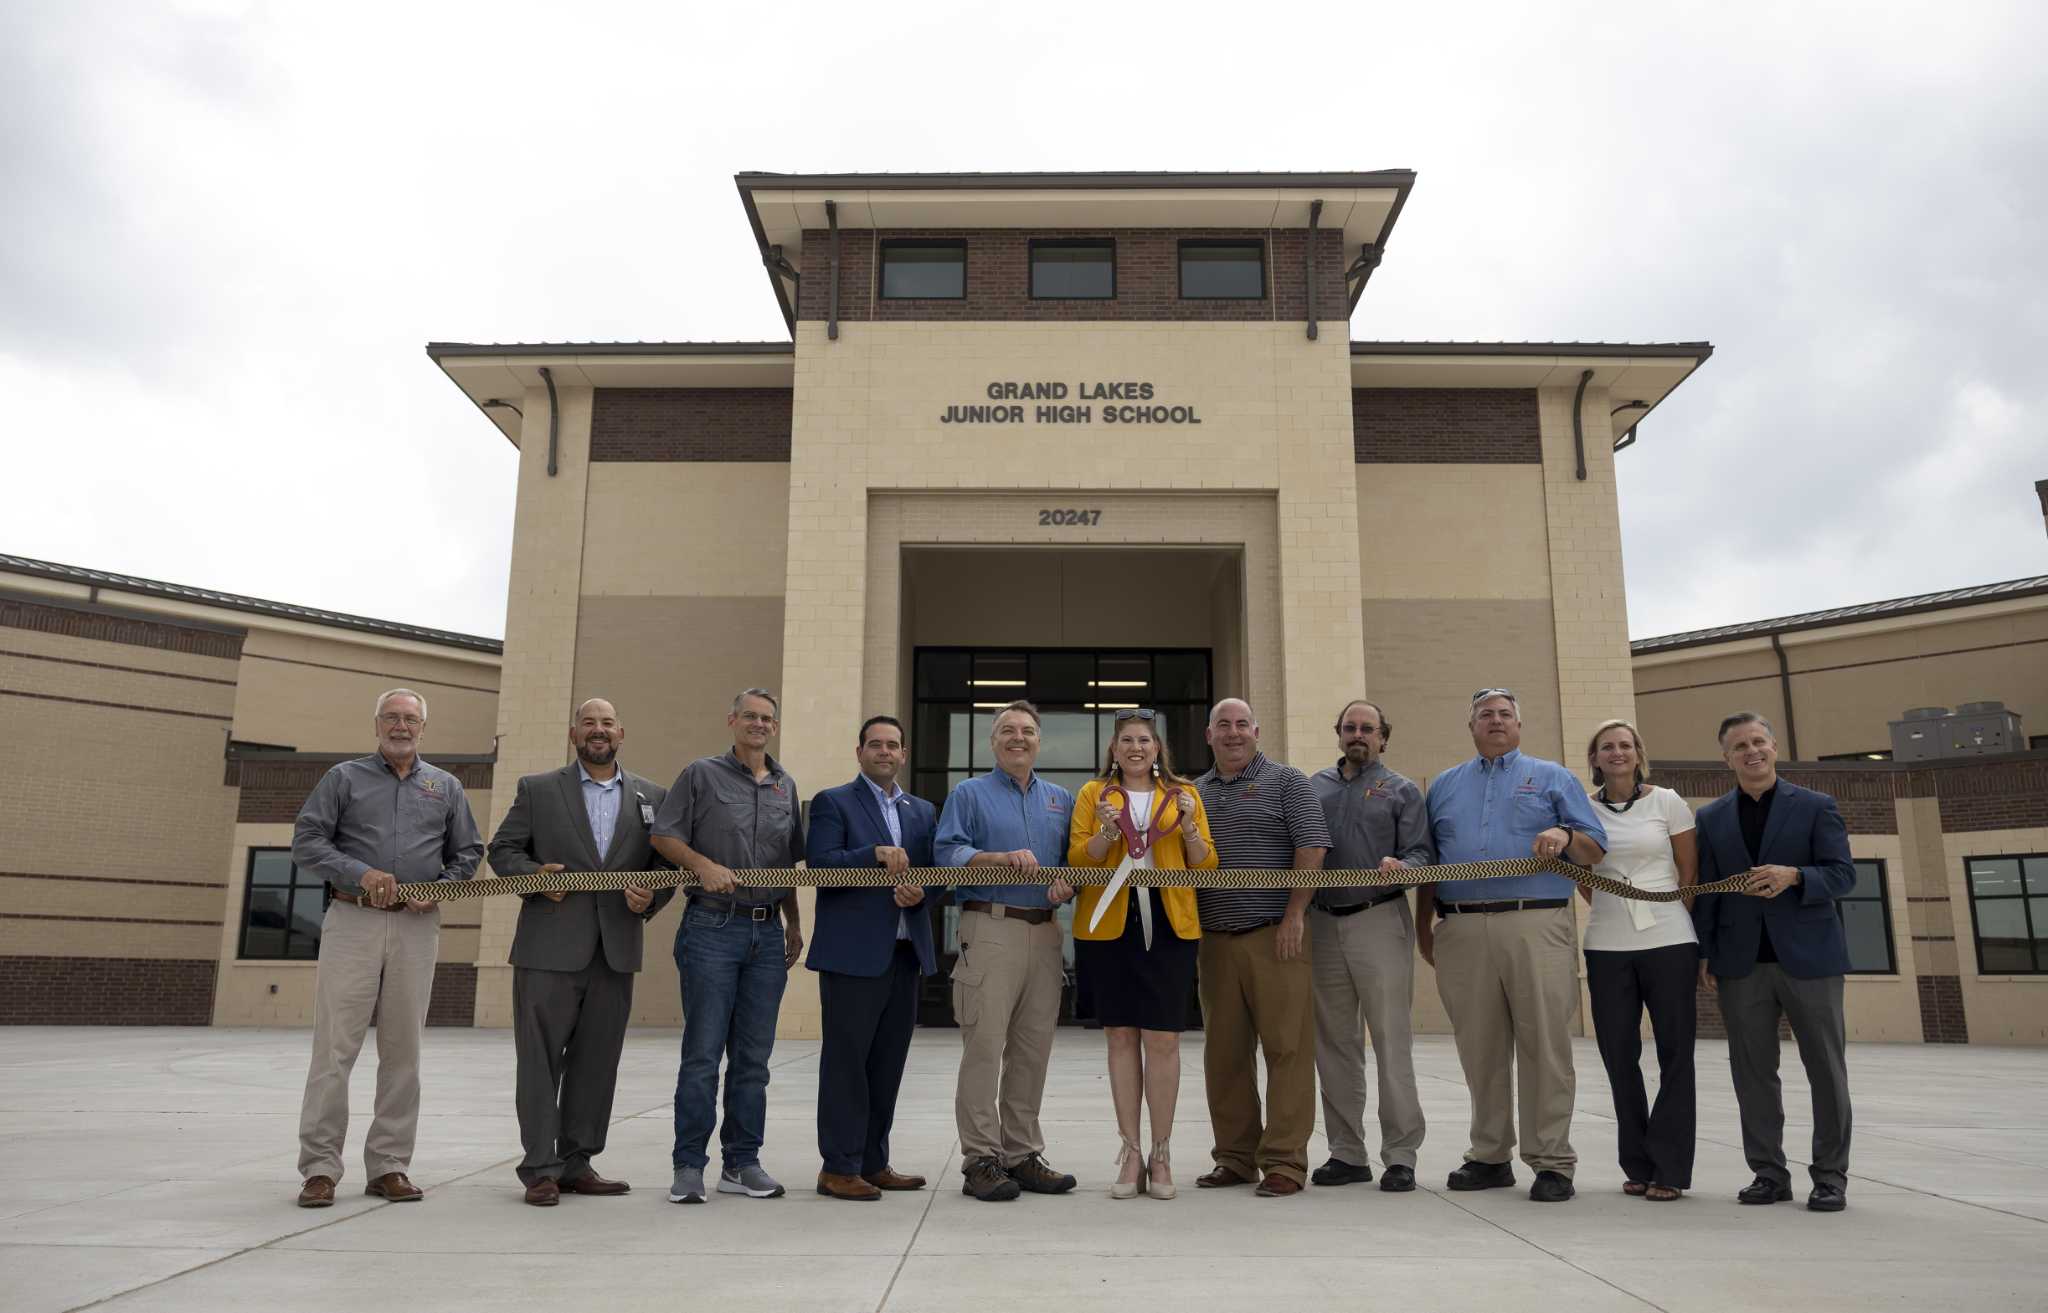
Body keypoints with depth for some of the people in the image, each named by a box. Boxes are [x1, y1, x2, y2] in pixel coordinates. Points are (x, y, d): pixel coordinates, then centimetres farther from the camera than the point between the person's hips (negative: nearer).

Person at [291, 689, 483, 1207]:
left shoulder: (446, 787, 15)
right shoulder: (344, 778, 9)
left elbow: (468, 852, 16)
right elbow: (306, 840, 2)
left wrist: (440, 889, -3)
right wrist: (360, 874, -12)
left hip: (416, 928, 2)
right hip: (352, 922, -2)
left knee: (402, 1051, 4)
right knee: (334, 1047, -5)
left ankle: (389, 1165, 11)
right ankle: (319, 1168, 1)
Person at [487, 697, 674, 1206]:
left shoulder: (652, 797, 11)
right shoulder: (538, 789, 6)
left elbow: (666, 866, 11)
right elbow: (502, 849, 6)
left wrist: (650, 898, -8)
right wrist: (536, 874, -12)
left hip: (616, 951, 3)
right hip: (549, 948, -3)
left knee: (596, 1062, 9)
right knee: (540, 1059, 0)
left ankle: (576, 1164, 19)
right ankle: (540, 1169, 8)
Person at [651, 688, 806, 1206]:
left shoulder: (786, 786, 15)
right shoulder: (701, 775, 2)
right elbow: (663, 837, -1)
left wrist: (794, 923, 16)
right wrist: (704, 865, -16)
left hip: (768, 935, 5)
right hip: (712, 929, -5)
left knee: (753, 1057, 8)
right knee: (702, 1054, -3)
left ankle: (741, 1163, 16)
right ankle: (689, 1165, 6)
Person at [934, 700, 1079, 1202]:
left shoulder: (1060, 799, 20)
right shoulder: (970, 793, 7)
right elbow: (947, 851, -5)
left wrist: (1068, 885, -3)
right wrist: (1004, 858, -17)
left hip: (1045, 931, 5)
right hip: (990, 929, -4)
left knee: (1033, 1050, 6)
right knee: (984, 1047, -8)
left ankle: (1023, 1155, 15)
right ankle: (981, 1160, -3)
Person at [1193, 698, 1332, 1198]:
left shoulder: (1286, 782, 3)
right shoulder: (1194, 794, 16)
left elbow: (1312, 846, -6)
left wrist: (1294, 915, -13)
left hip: (1276, 936, -5)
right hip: (1215, 940, 5)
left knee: (1287, 1047, -4)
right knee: (1224, 1053, 8)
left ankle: (1285, 1161, 2)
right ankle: (1235, 1157, 18)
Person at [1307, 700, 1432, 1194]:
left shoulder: (1402, 791, 7)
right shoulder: (1313, 787, 14)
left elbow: (1420, 853, -1)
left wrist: (1399, 866, -22)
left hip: (1380, 921, -3)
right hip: (1323, 924, 4)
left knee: (1391, 1041, -4)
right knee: (1334, 1044, 8)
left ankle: (1400, 1154, 3)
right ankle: (1347, 1152, 17)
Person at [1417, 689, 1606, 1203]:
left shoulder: (1552, 778, 13)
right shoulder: (1444, 786, 21)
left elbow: (1596, 849, 8)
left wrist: (1567, 837, -13)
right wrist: (1423, 925, 15)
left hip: (1535, 925, -2)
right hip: (1461, 930, 3)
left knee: (1544, 1044, -5)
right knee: (1480, 1048, 6)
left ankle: (1552, 1160, 2)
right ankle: (1489, 1156, 15)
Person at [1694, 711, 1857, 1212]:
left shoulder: (1816, 807, 3)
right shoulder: (1711, 818, 10)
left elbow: (1843, 874, -4)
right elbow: (1705, 891, 9)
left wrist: (1793, 876, -22)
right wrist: (1704, 954, 1)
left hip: (1808, 956, -2)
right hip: (1741, 962, 2)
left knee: (1825, 1070, 3)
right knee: (1753, 1072, 5)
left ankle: (1831, 1177, 13)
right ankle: (1768, 1172, 14)